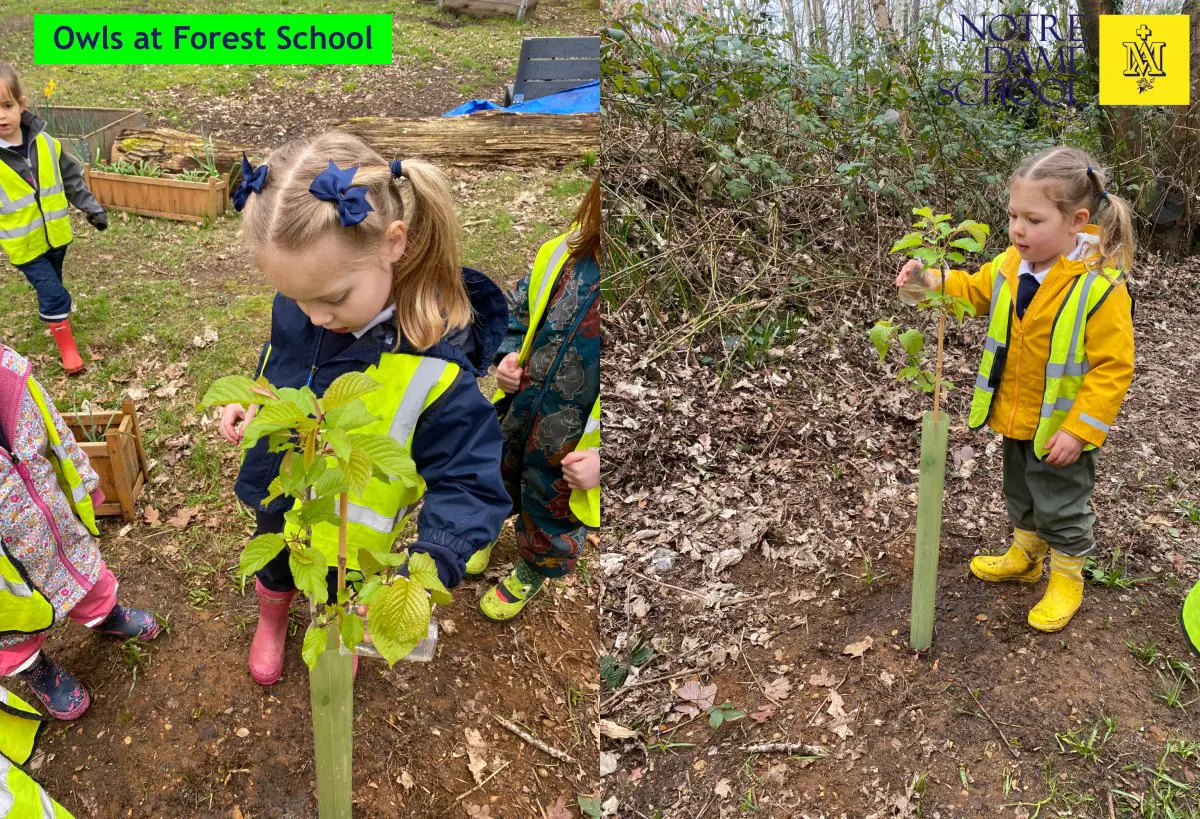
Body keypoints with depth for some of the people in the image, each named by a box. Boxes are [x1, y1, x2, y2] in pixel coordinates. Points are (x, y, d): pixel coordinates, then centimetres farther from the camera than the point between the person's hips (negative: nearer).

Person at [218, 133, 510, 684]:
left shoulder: (435, 367, -41)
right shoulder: (296, 308, -21)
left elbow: (468, 484, -36)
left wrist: (426, 568, -48)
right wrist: (252, 401, -4)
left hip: (348, 531, -4)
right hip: (280, 497, 4)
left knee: (342, 597, 29)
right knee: (273, 572, 34)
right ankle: (271, 622, 69)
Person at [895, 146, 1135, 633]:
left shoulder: (1100, 287, -27)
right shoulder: (1011, 265, -8)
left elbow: (1112, 368, -23)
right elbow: (976, 291, 11)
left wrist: (1078, 429, -25)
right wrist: (935, 284, -9)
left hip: (1060, 428, -6)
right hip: (1015, 419, 6)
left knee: (1061, 506, 12)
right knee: (1021, 494, 26)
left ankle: (1066, 580, 35)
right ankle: (1025, 558, 49)